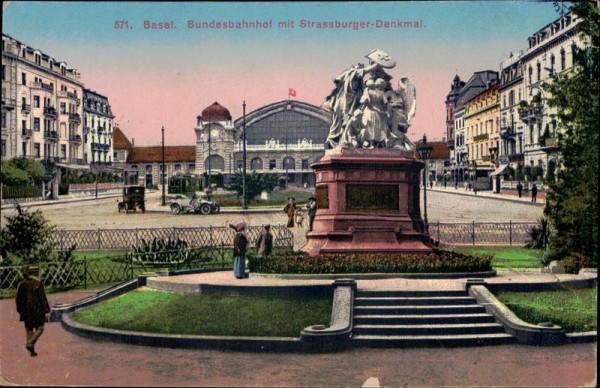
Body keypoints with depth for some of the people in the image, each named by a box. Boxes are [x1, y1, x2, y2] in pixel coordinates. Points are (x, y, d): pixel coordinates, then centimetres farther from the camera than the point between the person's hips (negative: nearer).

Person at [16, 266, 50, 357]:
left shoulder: (22, 284, 3)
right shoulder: (38, 284, -12)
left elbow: (18, 299, 9)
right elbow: (43, 298, -13)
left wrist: (20, 311, 20)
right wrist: (46, 311, -8)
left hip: (26, 311, 5)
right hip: (37, 310, -5)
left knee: (29, 329, 12)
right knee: (40, 328, 8)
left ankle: (32, 351, 13)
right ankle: (30, 344, -11)